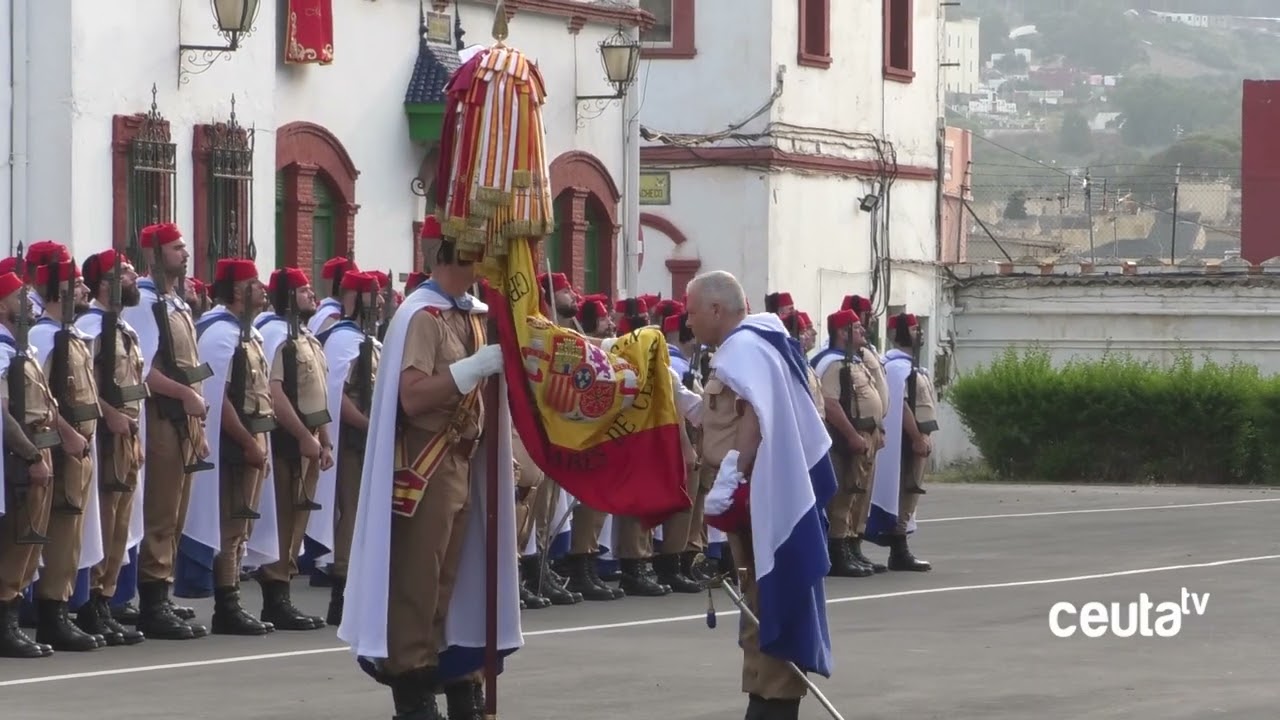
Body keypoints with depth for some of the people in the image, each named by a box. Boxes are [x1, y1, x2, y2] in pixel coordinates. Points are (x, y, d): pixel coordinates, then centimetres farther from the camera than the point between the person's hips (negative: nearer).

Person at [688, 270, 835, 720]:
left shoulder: (743, 347, -14)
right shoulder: (752, 343, 18)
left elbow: (756, 417, -28)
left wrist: (732, 476, -30)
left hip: (755, 494, -11)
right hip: (766, 492, 11)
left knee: (767, 603, -9)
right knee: (767, 603, 13)